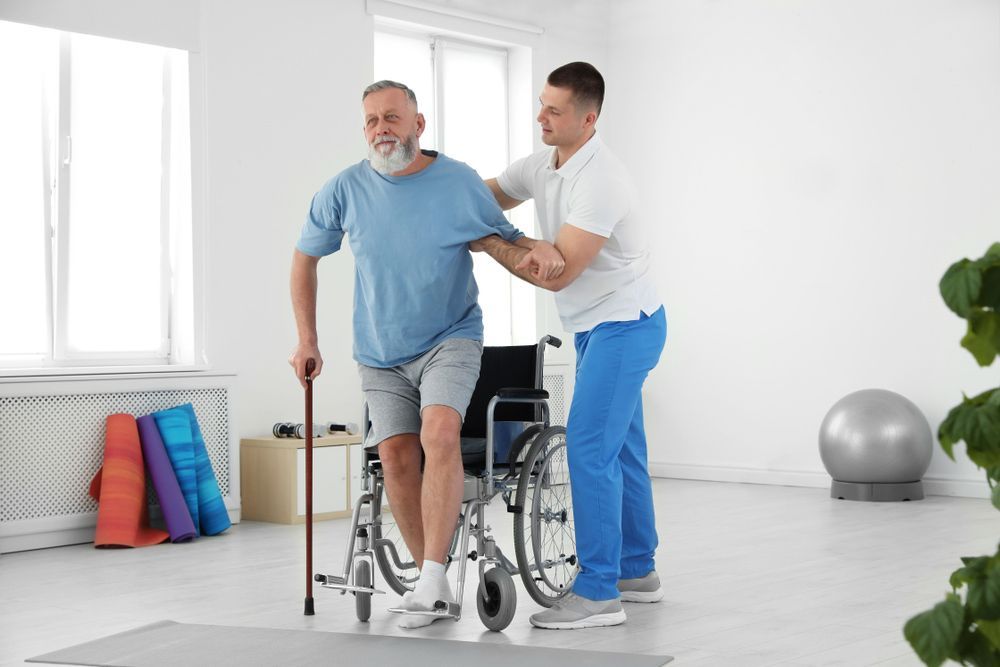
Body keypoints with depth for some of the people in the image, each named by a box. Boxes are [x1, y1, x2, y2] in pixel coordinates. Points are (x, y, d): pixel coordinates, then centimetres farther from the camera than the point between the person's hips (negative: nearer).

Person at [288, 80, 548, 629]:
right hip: (380, 352, 3)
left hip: (450, 339, -3)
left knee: (440, 432, -26)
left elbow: (504, 239, 4)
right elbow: (304, 258, 8)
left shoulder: (460, 183, -9)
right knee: (396, 457, -4)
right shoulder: (345, 190, -5)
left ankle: (434, 576, -25)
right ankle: (430, 581, 10)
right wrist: (307, 340, 5)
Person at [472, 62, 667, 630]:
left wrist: (488, 244, -17)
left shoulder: (601, 182, -25)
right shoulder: (542, 166, 3)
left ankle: (599, 593, -11)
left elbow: (558, 274, -27)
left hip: (625, 325, -10)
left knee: (590, 445, -14)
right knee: (619, 446, 16)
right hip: (595, 327, 10)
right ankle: (638, 571, 27)